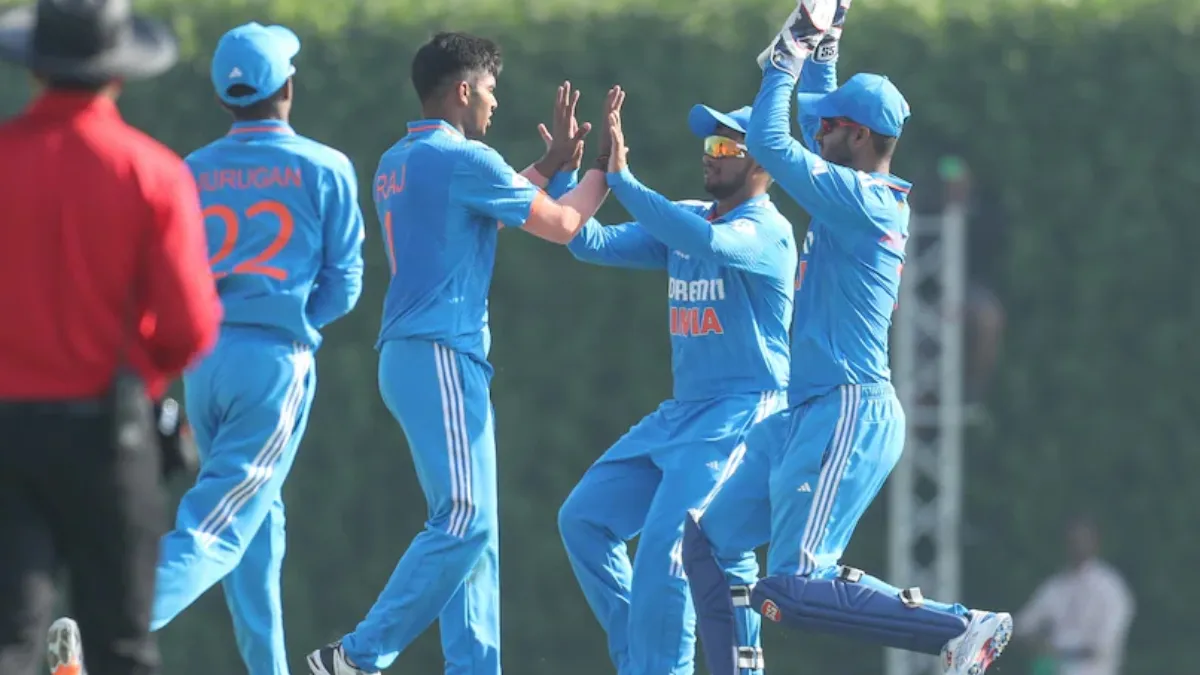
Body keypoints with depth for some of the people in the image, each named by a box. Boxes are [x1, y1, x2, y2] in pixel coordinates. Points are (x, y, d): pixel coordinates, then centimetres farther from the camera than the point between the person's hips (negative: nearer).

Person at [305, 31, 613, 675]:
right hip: (440, 356, -10)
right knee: (463, 519, -14)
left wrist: (552, 163, 31)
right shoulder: (464, 159, -10)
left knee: (474, 527, 10)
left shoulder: (396, 164, 17)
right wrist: (604, 169, 14)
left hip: (408, 356, 10)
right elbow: (560, 225, -2)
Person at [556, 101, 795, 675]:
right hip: (679, 414, 9)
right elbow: (592, 244, 8)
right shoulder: (684, 220, 13)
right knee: (584, 518, 8)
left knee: (666, 543, -22)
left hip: (743, 414, -9)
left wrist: (620, 180, -35)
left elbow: (708, 243, -34)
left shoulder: (766, 231, -12)